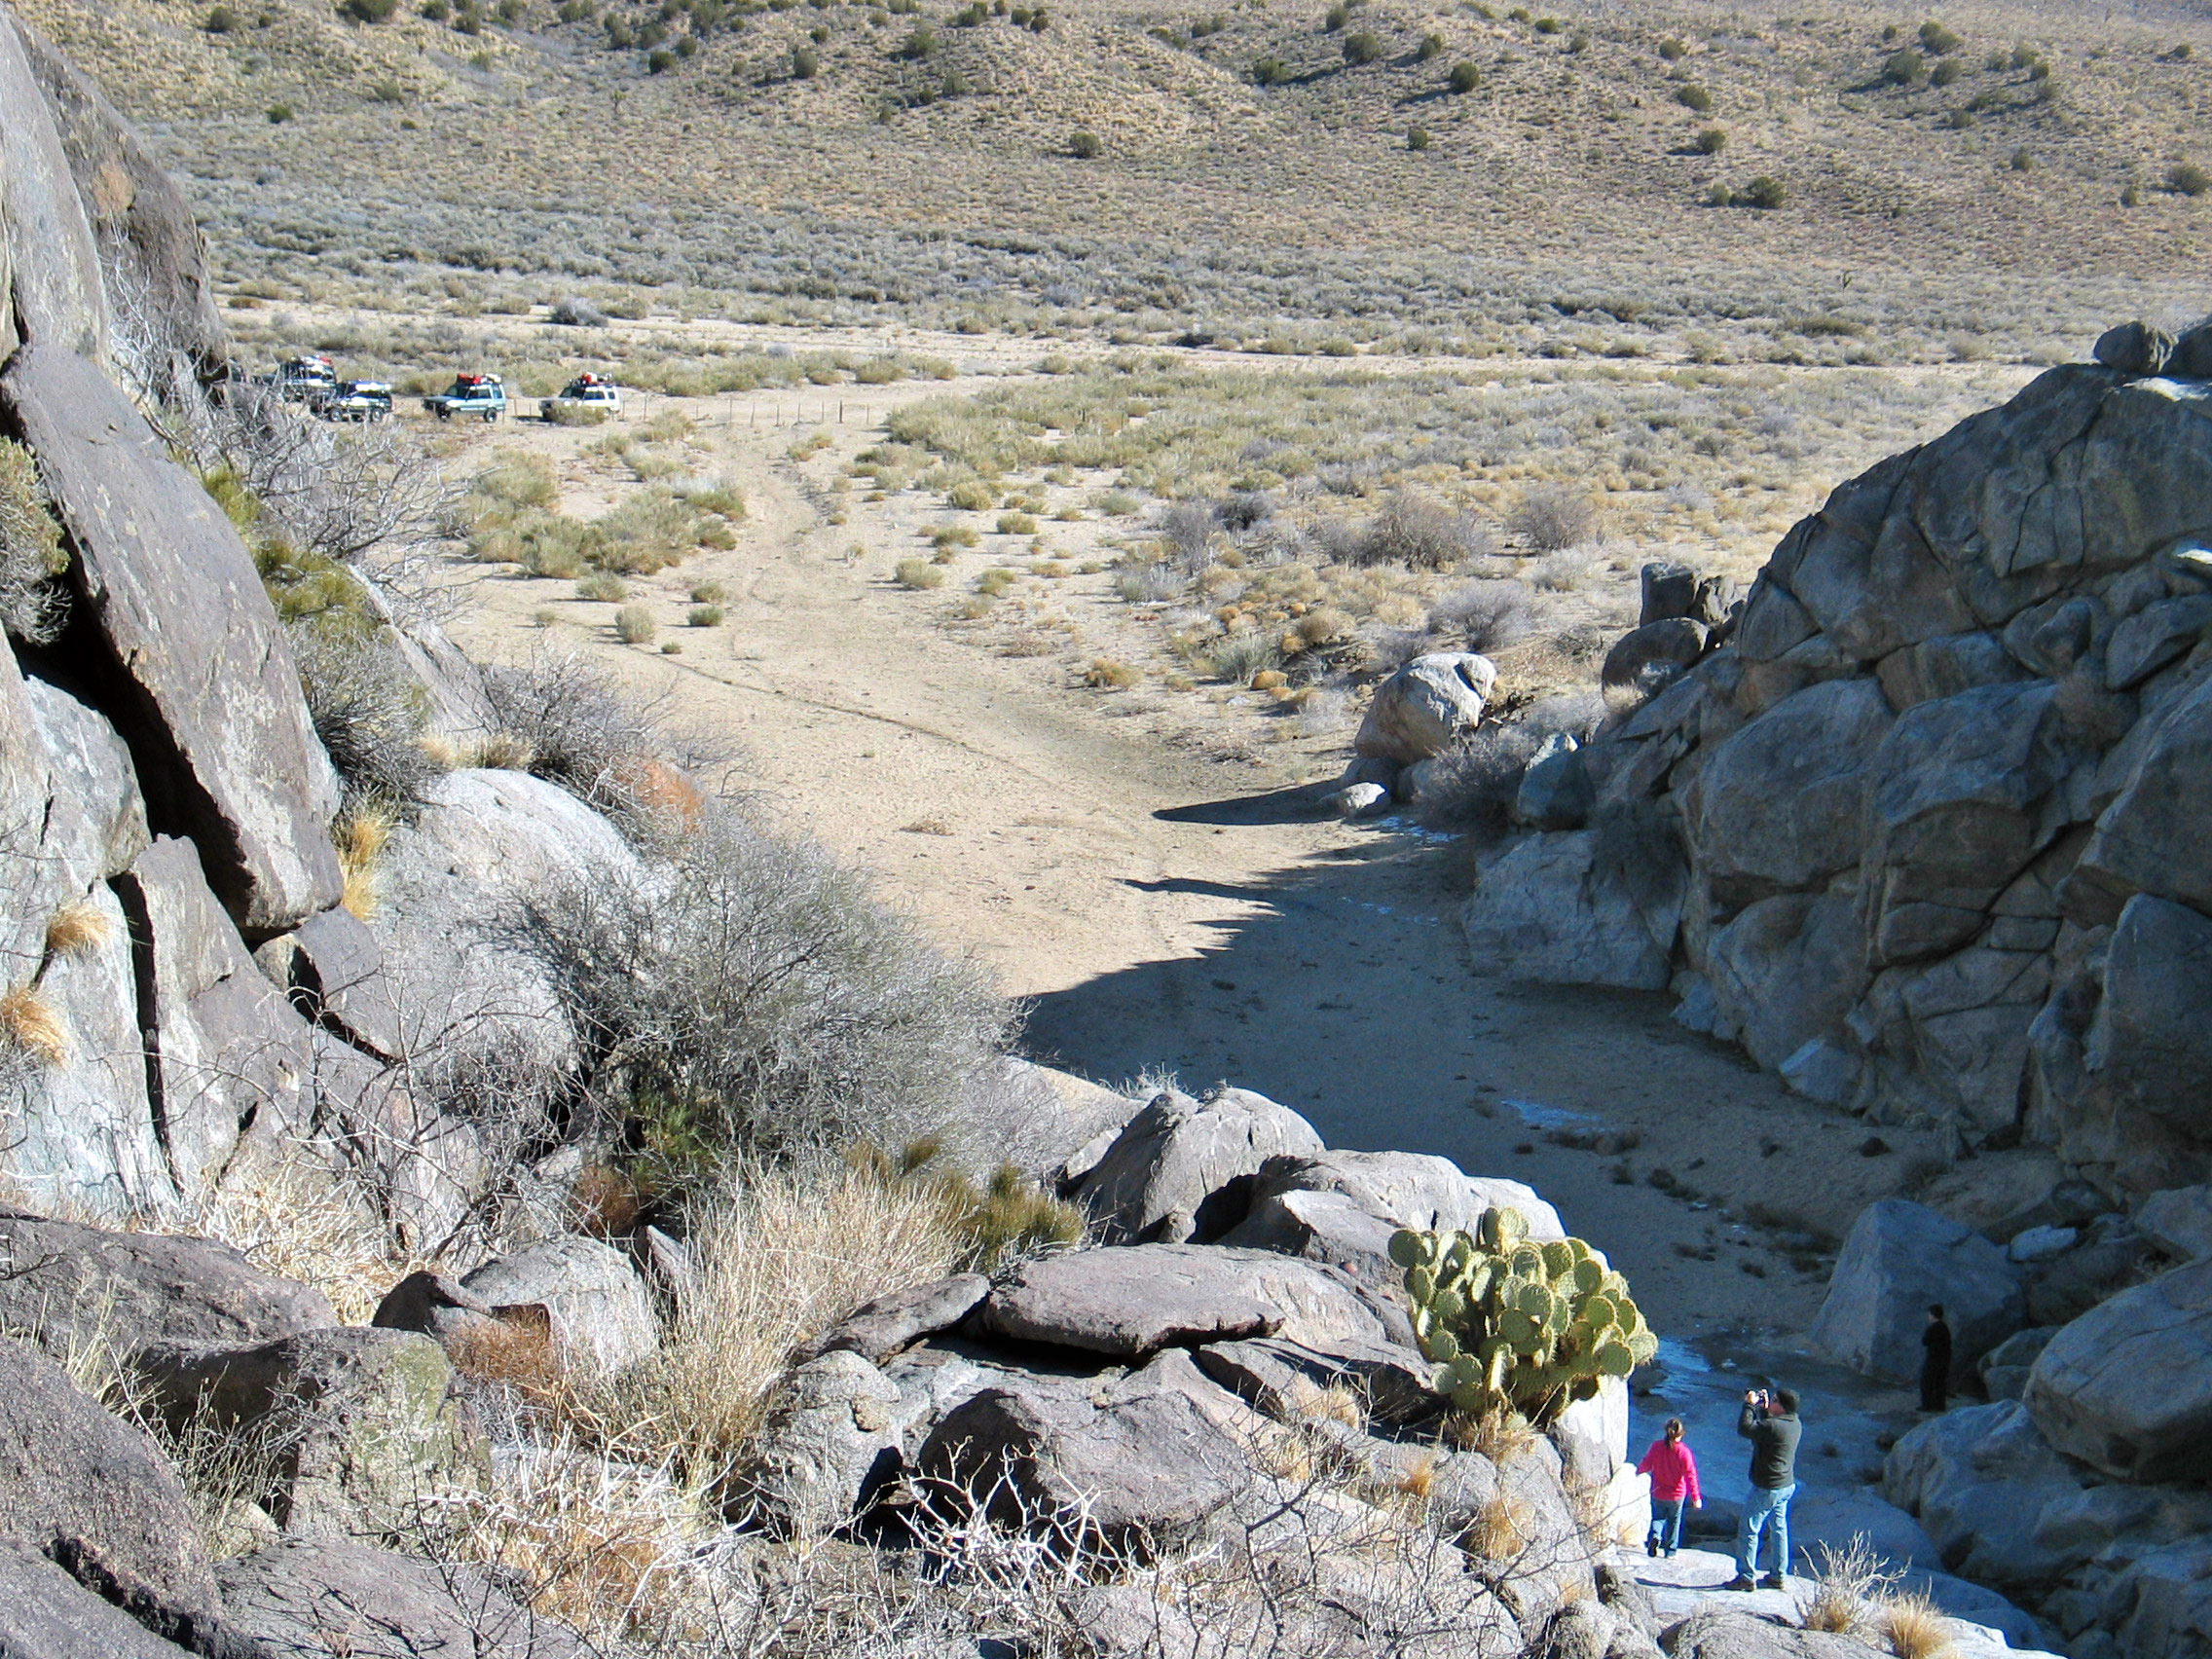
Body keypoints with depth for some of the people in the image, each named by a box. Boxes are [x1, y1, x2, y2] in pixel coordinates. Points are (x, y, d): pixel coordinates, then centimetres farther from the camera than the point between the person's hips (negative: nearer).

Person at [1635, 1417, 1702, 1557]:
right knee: (1674, 1520, 18)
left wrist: (1638, 1471, 19)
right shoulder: (1684, 1450, -18)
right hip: (1677, 1493, -1)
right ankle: (1671, 1548, 21)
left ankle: (1656, 1536, -9)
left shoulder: (1656, 1446, -12)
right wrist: (1696, 1497, -13)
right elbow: (1690, 1475, -17)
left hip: (1658, 1493, 1)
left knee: (1658, 1517, 19)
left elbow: (1646, 1465, -4)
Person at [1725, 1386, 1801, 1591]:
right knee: (1779, 1529, 17)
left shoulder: (1773, 1426, -27)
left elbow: (1744, 1429, -22)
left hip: (1766, 1489, -9)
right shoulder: (1796, 1425, 2)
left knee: (1748, 1530, 1)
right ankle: (1778, 1576, 23)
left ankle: (1746, 1577, 5)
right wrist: (1763, 1408, 10)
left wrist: (1749, 1405, -14)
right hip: (1786, 1486, 9)